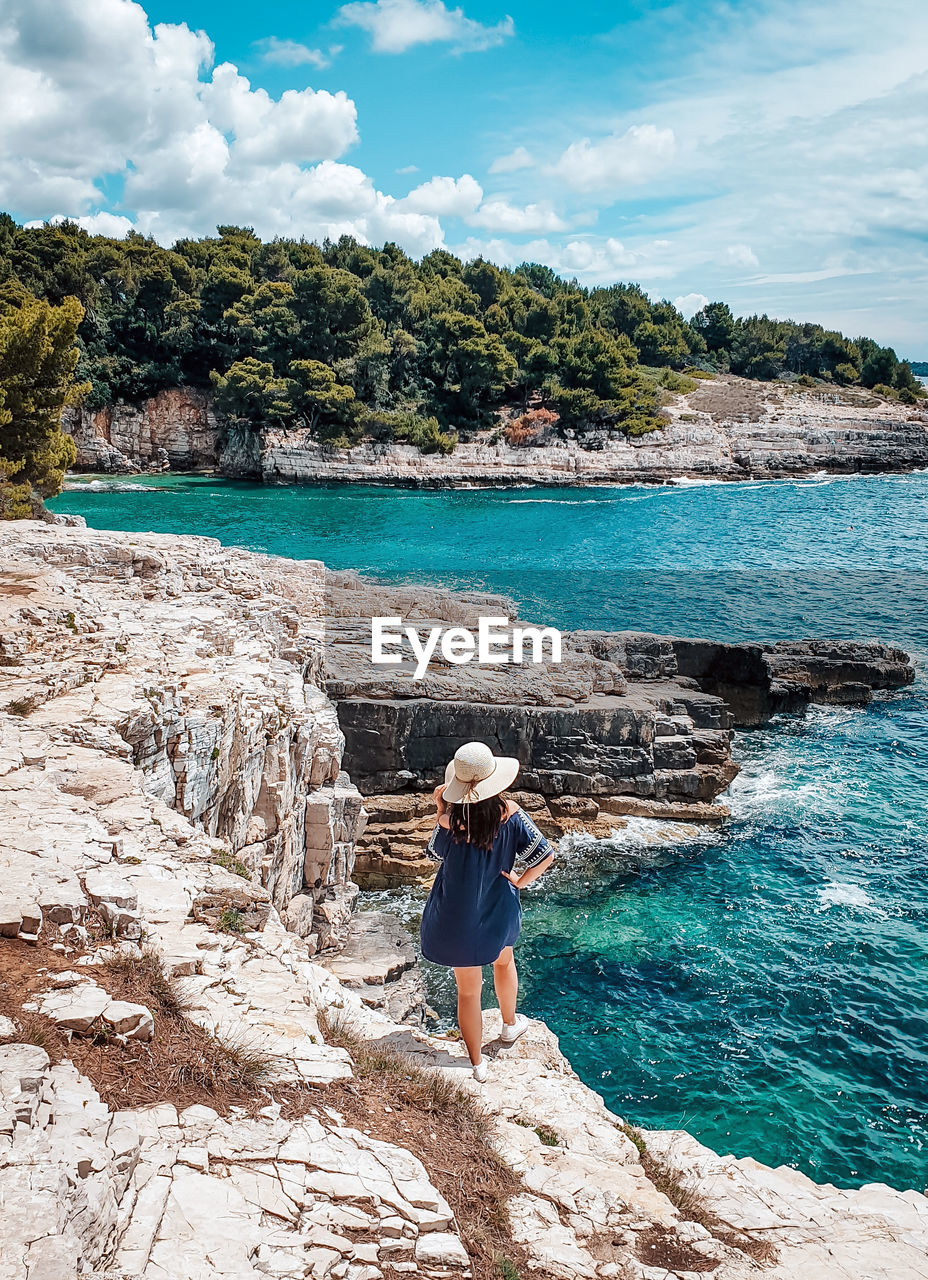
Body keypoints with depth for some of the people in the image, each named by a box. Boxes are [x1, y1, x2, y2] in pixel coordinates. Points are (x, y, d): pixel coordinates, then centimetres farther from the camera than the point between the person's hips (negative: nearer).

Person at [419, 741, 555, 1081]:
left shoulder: (451, 821, -23)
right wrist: (519, 881, -1)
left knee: (468, 990, 15)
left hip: (459, 919, -2)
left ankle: (477, 1063, 29)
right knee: (503, 961, 34)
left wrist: (441, 810, -2)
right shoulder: (510, 813, -17)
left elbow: (436, 853, -2)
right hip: (499, 913, 2)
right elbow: (545, 855, -15)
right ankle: (509, 1025, 55)